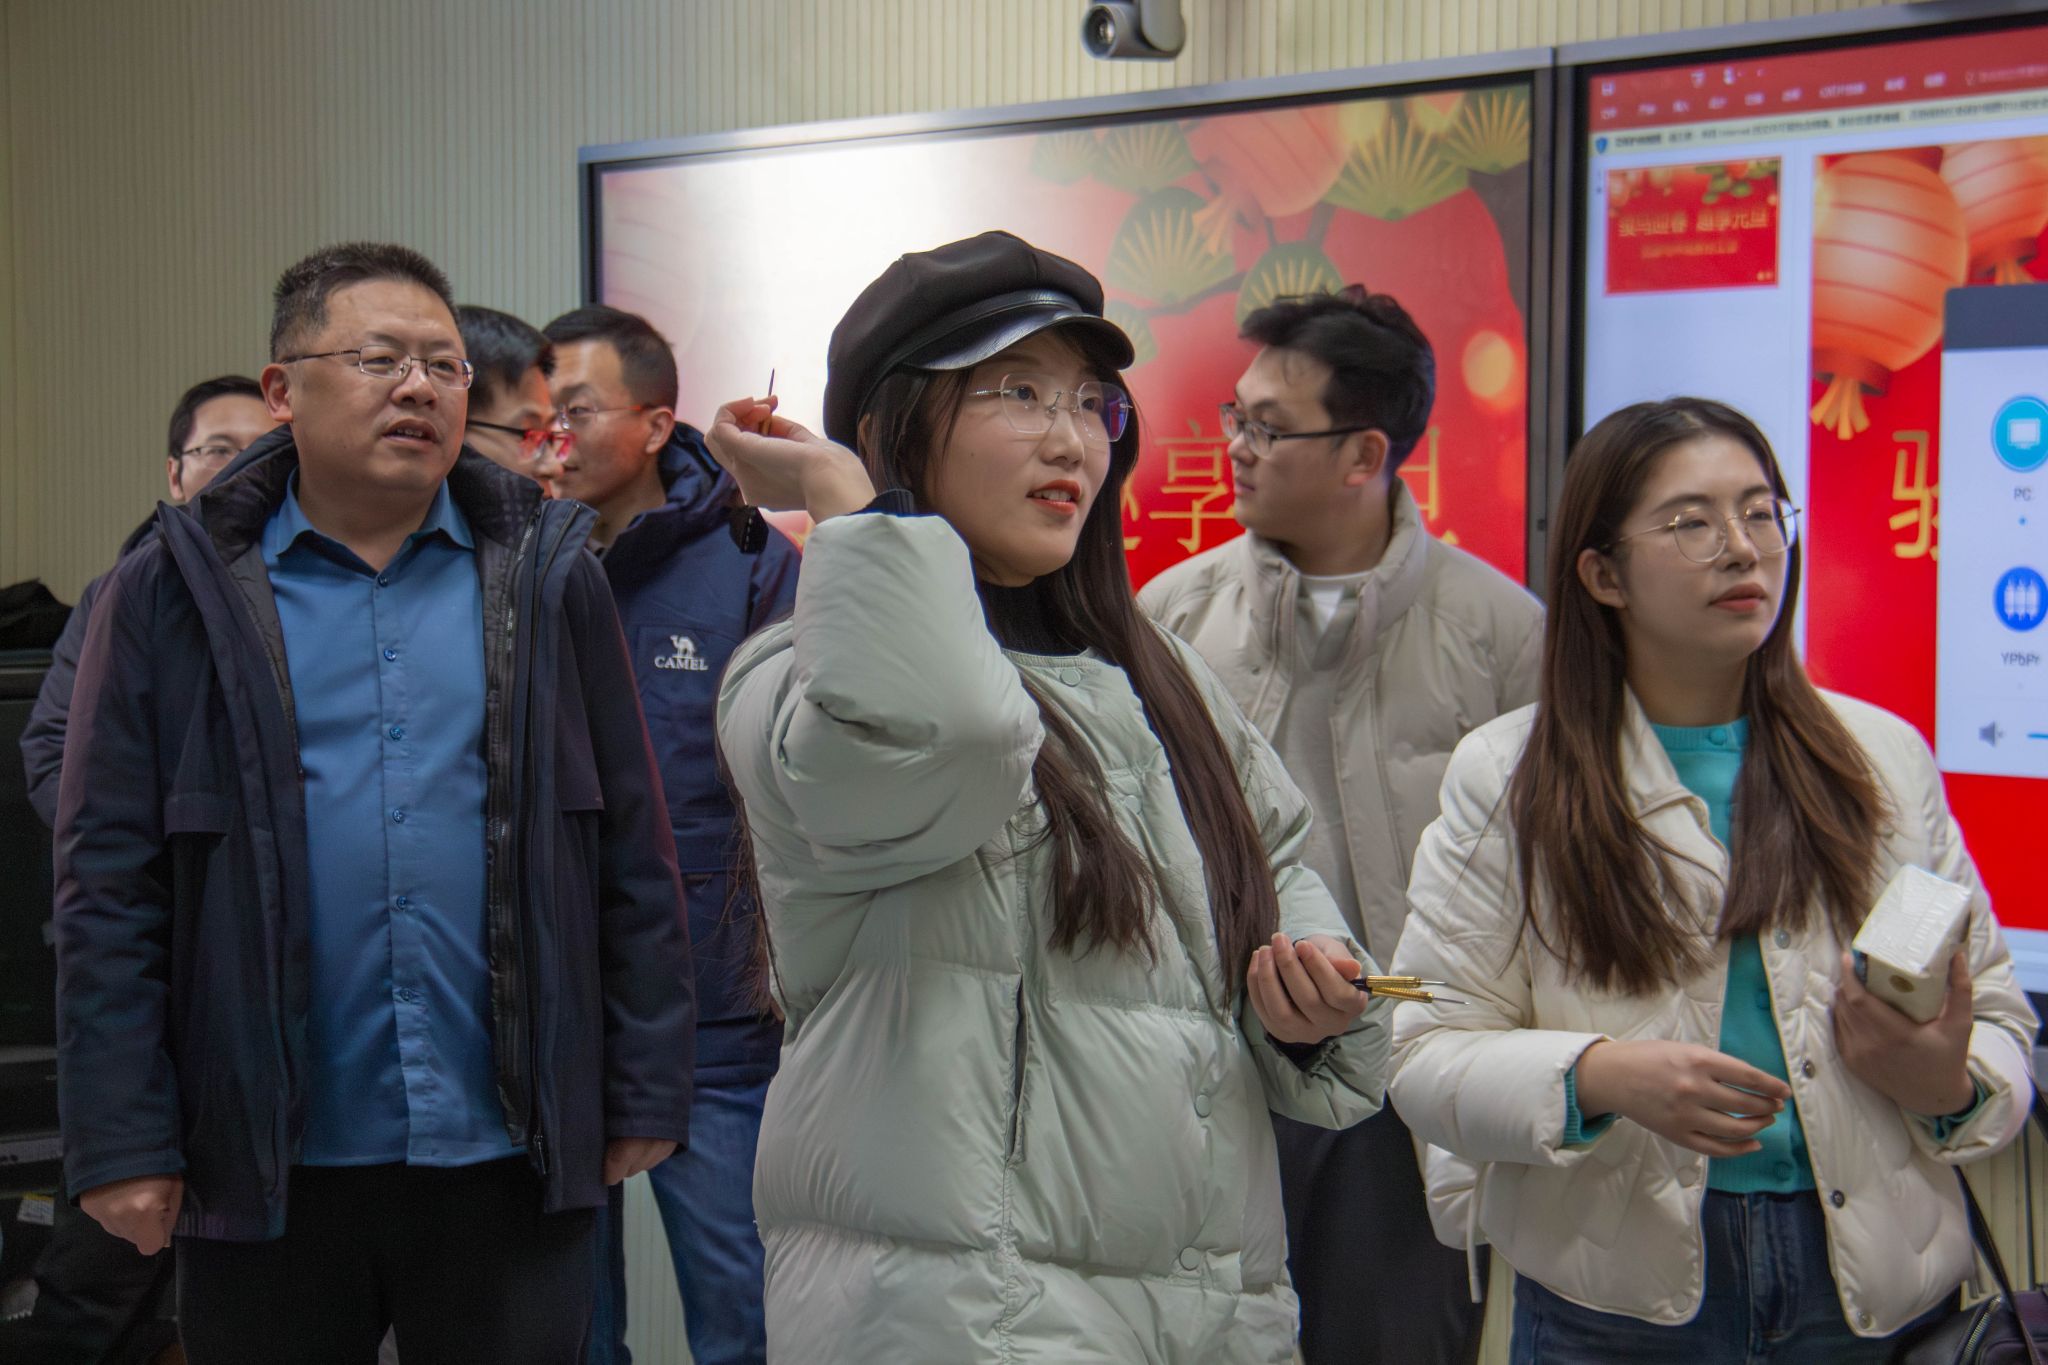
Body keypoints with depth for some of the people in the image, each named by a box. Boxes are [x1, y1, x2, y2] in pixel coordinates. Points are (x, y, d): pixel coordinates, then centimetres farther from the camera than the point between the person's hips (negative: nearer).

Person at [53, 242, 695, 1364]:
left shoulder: (546, 577, 7)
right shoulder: (175, 596, 2)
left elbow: (632, 860, 7)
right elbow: (110, 886, 0)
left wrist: (643, 1096, 4)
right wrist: (123, 1143, -5)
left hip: (508, 1158, 1)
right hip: (265, 1176, -1)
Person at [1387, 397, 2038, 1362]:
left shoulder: (1886, 758, 6)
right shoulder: (1502, 778, -2)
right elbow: (1428, 1057, -6)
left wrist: (1953, 1085, -13)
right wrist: (1599, 1077, -24)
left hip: (1878, 1286, 2)